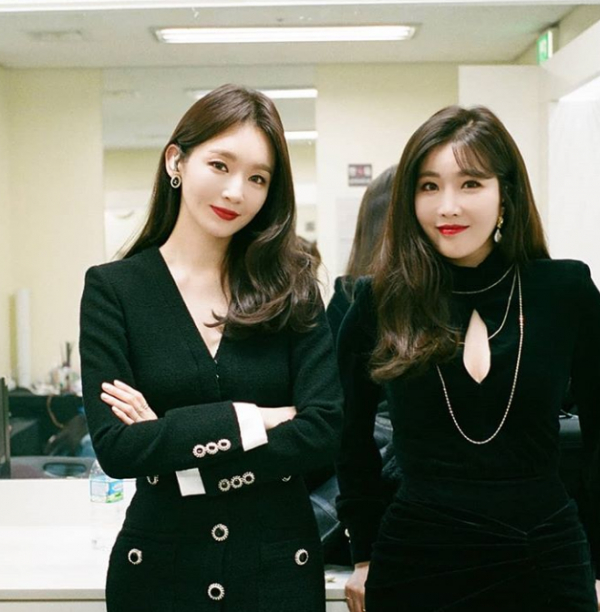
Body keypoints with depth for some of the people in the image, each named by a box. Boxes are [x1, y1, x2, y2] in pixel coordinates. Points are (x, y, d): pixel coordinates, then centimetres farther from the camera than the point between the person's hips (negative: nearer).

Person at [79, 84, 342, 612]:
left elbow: (323, 430, -12)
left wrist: (175, 442, -16)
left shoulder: (291, 287, -1)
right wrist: (251, 420, -17)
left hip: (281, 566, 1)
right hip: (160, 564, -1)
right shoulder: (113, 288, -5)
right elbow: (115, 447, -14)